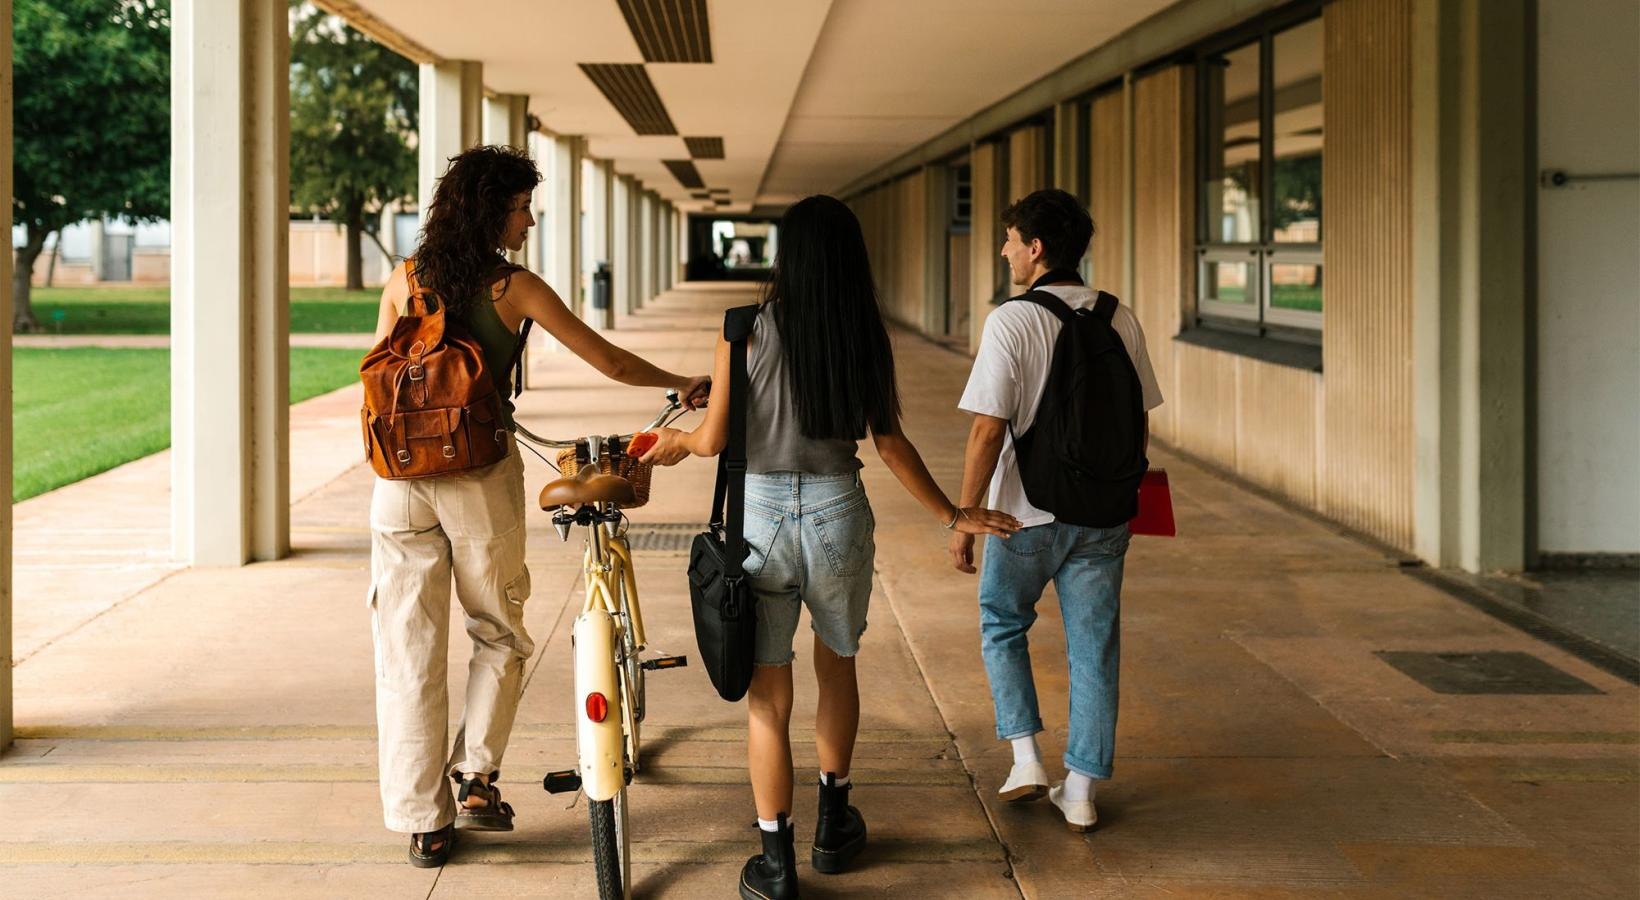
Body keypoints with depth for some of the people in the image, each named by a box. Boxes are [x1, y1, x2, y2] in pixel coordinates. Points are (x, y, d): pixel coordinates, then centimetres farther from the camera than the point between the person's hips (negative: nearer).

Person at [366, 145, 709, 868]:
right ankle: (475, 779, 9)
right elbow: (610, 361, 0)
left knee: (409, 652, 7)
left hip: (401, 479, 3)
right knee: (500, 634, 18)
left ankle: (423, 822, 10)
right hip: (481, 480, -3)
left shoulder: (404, 281, 5)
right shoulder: (514, 288, -5)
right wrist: (684, 385, 14)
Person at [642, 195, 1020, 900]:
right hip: (839, 515, 2)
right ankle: (833, 825, 37)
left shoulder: (747, 332, -8)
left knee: (767, 694, 7)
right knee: (837, 664, 26)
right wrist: (951, 515, 12)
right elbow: (890, 444, 0)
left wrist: (677, 439, 17)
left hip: (760, 517, -2)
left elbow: (714, 440, -6)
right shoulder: (867, 338, -2)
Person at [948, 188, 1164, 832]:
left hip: (1027, 513, -3)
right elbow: (1140, 422, 6)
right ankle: (1080, 791, 15)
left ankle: (1026, 757, 11)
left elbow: (988, 430, -16)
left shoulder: (1011, 322, -14)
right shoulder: (1119, 320, 0)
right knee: (1093, 648, 11)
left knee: (1003, 625, 20)